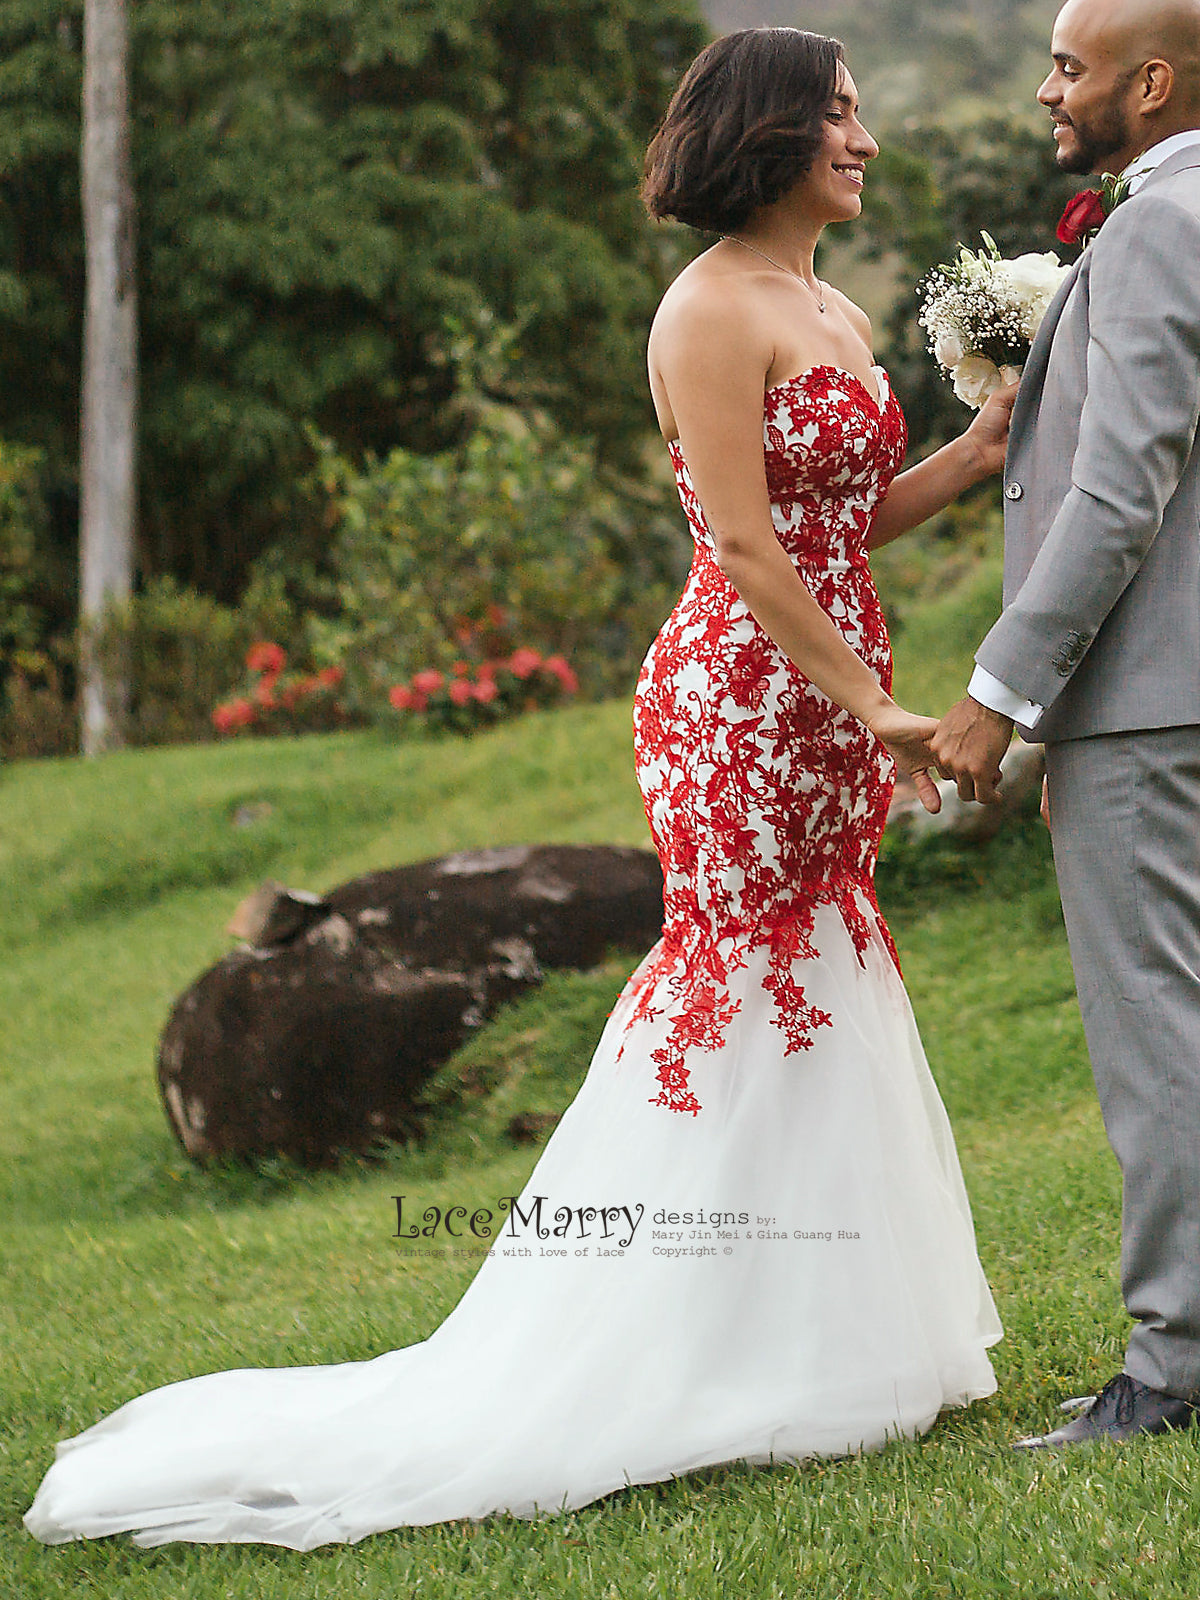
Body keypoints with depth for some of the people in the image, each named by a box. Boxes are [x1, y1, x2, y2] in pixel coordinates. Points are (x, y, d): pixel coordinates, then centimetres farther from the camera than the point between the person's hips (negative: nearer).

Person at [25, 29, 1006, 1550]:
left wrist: (984, 446, 5)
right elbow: (749, 550, -18)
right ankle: (687, 1369, 5)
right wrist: (873, 708, -16)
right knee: (741, 1005, -4)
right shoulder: (711, 311, -13)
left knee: (812, 1000, 12)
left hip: (829, 711, 9)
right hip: (745, 699, -9)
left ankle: (808, 1343, 22)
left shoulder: (838, 316, 16)